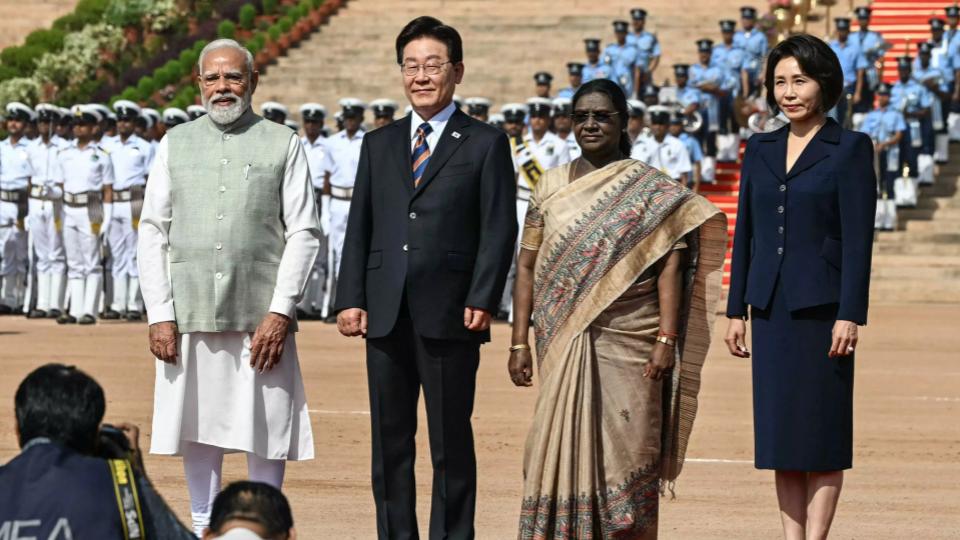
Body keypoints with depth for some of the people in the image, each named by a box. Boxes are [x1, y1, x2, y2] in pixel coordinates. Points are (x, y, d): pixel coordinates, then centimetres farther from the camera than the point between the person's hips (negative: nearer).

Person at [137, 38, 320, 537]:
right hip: (188, 315, 2)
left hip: (260, 319, -2)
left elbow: (304, 233, 0)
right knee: (197, 429, 7)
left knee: (266, 432, 0)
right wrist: (159, 314, -1)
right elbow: (152, 232, 8)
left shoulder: (283, 145, 5)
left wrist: (280, 313, -9)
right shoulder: (176, 144, 11)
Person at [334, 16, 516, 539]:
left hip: (450, 317, -4)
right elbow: (359, 227, 12)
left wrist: (482, 300, -12)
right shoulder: (379, 144, 15)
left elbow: (499, 229, -2)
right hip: (386, 316, 4)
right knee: (389, 442, 7)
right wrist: (351, 299, 2)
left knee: (451, 442, 1)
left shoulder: (486, 143, 3)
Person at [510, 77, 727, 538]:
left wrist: (666, 340, -12)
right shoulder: (551, 186, 10)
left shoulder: (651, 190, 1)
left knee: (626, 452, -2)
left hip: (629, 344, -3)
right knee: (563, 449, 1)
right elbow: (528, 266, 9)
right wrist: (519, 342, 3)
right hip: (564, 344, 3)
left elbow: (669, 267, -4)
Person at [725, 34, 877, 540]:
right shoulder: (759, 149, 11)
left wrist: (849, 316, -15)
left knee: (821, 430, -2)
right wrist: (736, 311, 9)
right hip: (771, 309, 5)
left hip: (821, 307, -5)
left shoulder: (850, 148, -3)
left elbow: (858, 238, -8)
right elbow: (745, 233, 13)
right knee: (779, 431, 6)